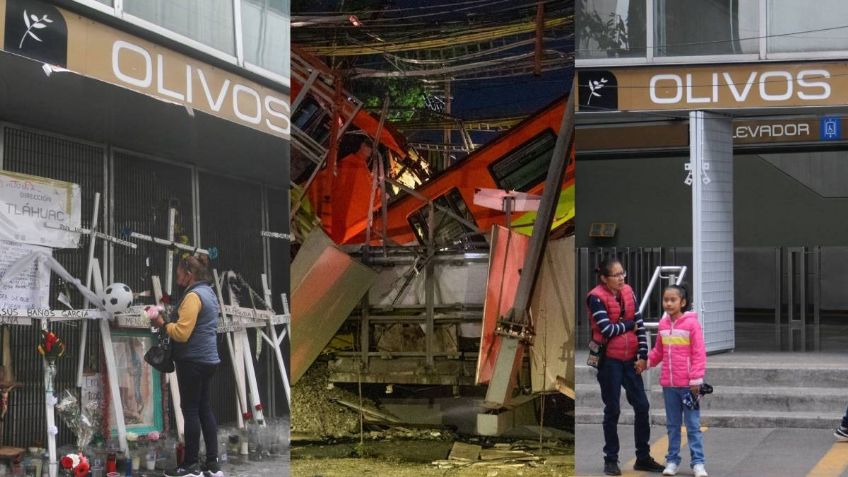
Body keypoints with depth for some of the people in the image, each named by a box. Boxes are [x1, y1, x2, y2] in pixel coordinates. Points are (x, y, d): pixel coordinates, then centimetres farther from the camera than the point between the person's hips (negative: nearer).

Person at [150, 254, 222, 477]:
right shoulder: (208, 292, 15)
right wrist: (170, 321, 10)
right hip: (206, 359, 10)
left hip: (193, 361, -10)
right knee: (204, 409, 11)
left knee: (190, 410, -3)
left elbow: (182, 333, -23)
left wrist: (163, 324, -8)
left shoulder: (193, 296, -17)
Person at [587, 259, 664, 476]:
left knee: (642, 406, 6)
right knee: (612, 410, 2)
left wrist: (643, 355, -1)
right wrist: (629, 324, -4)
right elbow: (607, 329, -19)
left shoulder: (628, 292, 5)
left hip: (630, 359, 5)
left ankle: (643, 457, 18)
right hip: (609, 360, -5)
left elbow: (640, 324, 5)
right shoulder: (596, 298, -12)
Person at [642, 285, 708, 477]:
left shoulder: (691, 323, -9)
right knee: (672, 425, 12)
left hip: (687, 384, -5)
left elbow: (699, 354, -10)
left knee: (693, 425, 1)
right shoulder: (663, 325, 7)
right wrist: (646, 361, 0)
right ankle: (672, 461, 19)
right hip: (668, 384, 5)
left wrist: (696, 380, -13)